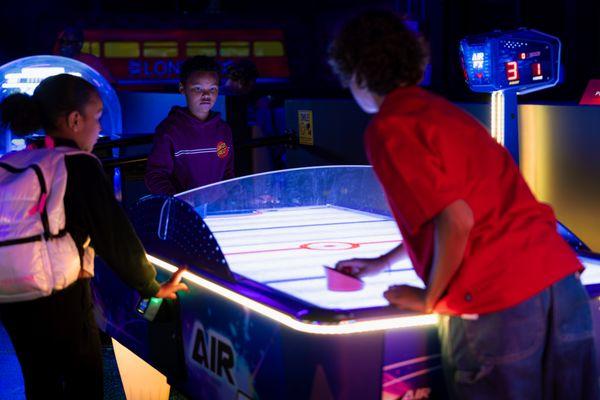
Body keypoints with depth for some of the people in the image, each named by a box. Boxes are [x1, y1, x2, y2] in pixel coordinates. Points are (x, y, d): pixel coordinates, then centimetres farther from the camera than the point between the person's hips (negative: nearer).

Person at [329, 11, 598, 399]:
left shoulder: (387, 128, -5)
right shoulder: (444, 109, 21)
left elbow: (456, 221, -16)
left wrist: (429, 299, 0)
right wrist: (382, 262, 40)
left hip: (495, 305, -8)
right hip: (561, 280, 8)